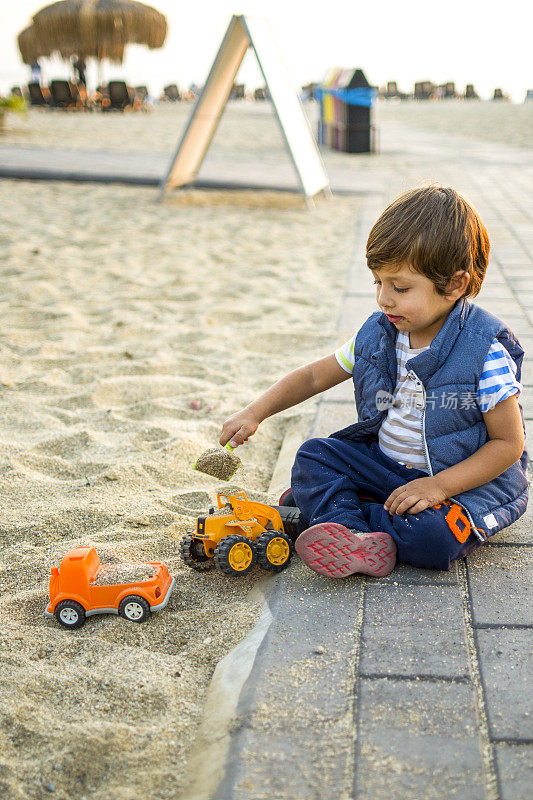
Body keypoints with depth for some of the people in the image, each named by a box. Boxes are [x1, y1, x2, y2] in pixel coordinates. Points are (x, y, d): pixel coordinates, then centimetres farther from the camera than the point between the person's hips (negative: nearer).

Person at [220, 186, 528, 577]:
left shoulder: (487, 352, -20)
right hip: (385, 460, 6)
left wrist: (439, 486, -26)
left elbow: (509, 443, -16)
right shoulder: (378, 333, -2)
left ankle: (323, 506, -16)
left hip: (469, 477, -5)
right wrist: (255, 412, -3)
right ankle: (352, 537, -32)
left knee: (433, 537, -33)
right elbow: (316, 375, 8)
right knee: (313, 455, -10)